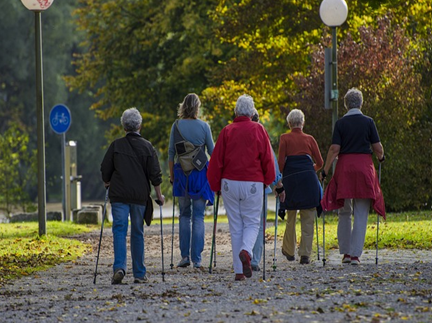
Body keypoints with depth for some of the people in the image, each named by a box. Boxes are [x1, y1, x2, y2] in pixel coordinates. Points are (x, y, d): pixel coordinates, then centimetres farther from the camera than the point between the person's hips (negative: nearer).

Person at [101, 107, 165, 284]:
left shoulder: (116, 145, 0)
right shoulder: (147, 147, 0)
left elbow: (105, 170, 4)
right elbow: (155, 174, 0)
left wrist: (108, 184, 23)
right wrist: (159, 195, 10)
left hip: (119, 195, -1)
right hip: (140, 196, 1)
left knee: (119, 230, -3)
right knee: (137, 233, 9)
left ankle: (119, 267, -23)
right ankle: (139, 274, 11)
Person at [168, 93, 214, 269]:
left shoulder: (177, 126, -1)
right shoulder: (203, 126, -4)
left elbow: (171, 152, 2)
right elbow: (212, 151, 3)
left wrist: (171, 174, 11)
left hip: (181, 173, 1)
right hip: (200, 173, -1)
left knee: (184, 214, 12)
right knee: (198, 216, 2)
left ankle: (185, 255, 4)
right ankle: (197, 259, -2)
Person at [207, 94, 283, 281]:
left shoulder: (227, 131, 2)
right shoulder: (258, 130, -1)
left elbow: (216, 160, 2)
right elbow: (267, 159, 0)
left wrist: (216, 185, 13)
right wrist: (268, 180, 15)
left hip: (230, 183, 1)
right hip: (253, 184, -1)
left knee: (235, 226, 7)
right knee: (252, 223, 8)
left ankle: (239, 271, 5)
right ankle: (246, 251, -23)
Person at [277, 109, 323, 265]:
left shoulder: (285, 138, 6)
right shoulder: (309, 139, 11)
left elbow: (280, 162, -1)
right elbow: (320, 163, 12)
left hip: (290, 177, 0)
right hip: (308, 178, 0)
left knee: (291, 217, 15)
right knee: (308, 219, 2)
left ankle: (289, 251, 25)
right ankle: (305, 254, -4)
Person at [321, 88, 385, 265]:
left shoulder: (340, 123, -1)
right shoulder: (368, 122, 0)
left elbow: (334, 149, -7)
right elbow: (377, 148, 1)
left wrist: (325, 170, 1)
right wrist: (381, 157, 23)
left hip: (345, 166, 1)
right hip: (364, 166, -1)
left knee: (344, 213, 12)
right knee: (361, 215, 2)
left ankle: (345, 252, 13)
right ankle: (355, 254, -3)